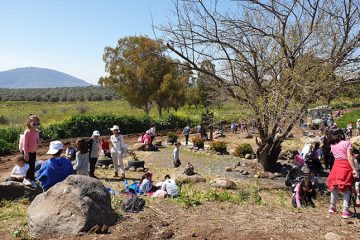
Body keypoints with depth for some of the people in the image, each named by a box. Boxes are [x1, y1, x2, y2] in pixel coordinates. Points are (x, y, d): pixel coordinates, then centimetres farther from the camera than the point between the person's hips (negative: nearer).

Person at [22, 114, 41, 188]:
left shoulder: (37, 131, 0)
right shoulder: (27, 132, -20)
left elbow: (38, 142, 8)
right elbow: (25, 144, -19)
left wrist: (38, 135, -12)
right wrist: (26, 154, -20)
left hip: (33, 151, 6)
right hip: (28, 152, -6)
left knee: (33, 166, 10)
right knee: (31, 166, -5)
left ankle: (32, 180, 21)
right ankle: (26, 179, 14)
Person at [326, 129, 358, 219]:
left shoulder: (332, 146, 9)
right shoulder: (346, 143, -6)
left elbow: (335, 156, 1)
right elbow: (349, 157, -13)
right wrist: (354, 169, -14)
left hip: (336, 166, 4)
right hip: (346, 167, -4)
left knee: (335, 187, 17)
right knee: (346, 189, 3)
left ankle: (332, 207, 28)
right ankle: (345, 211, 4)